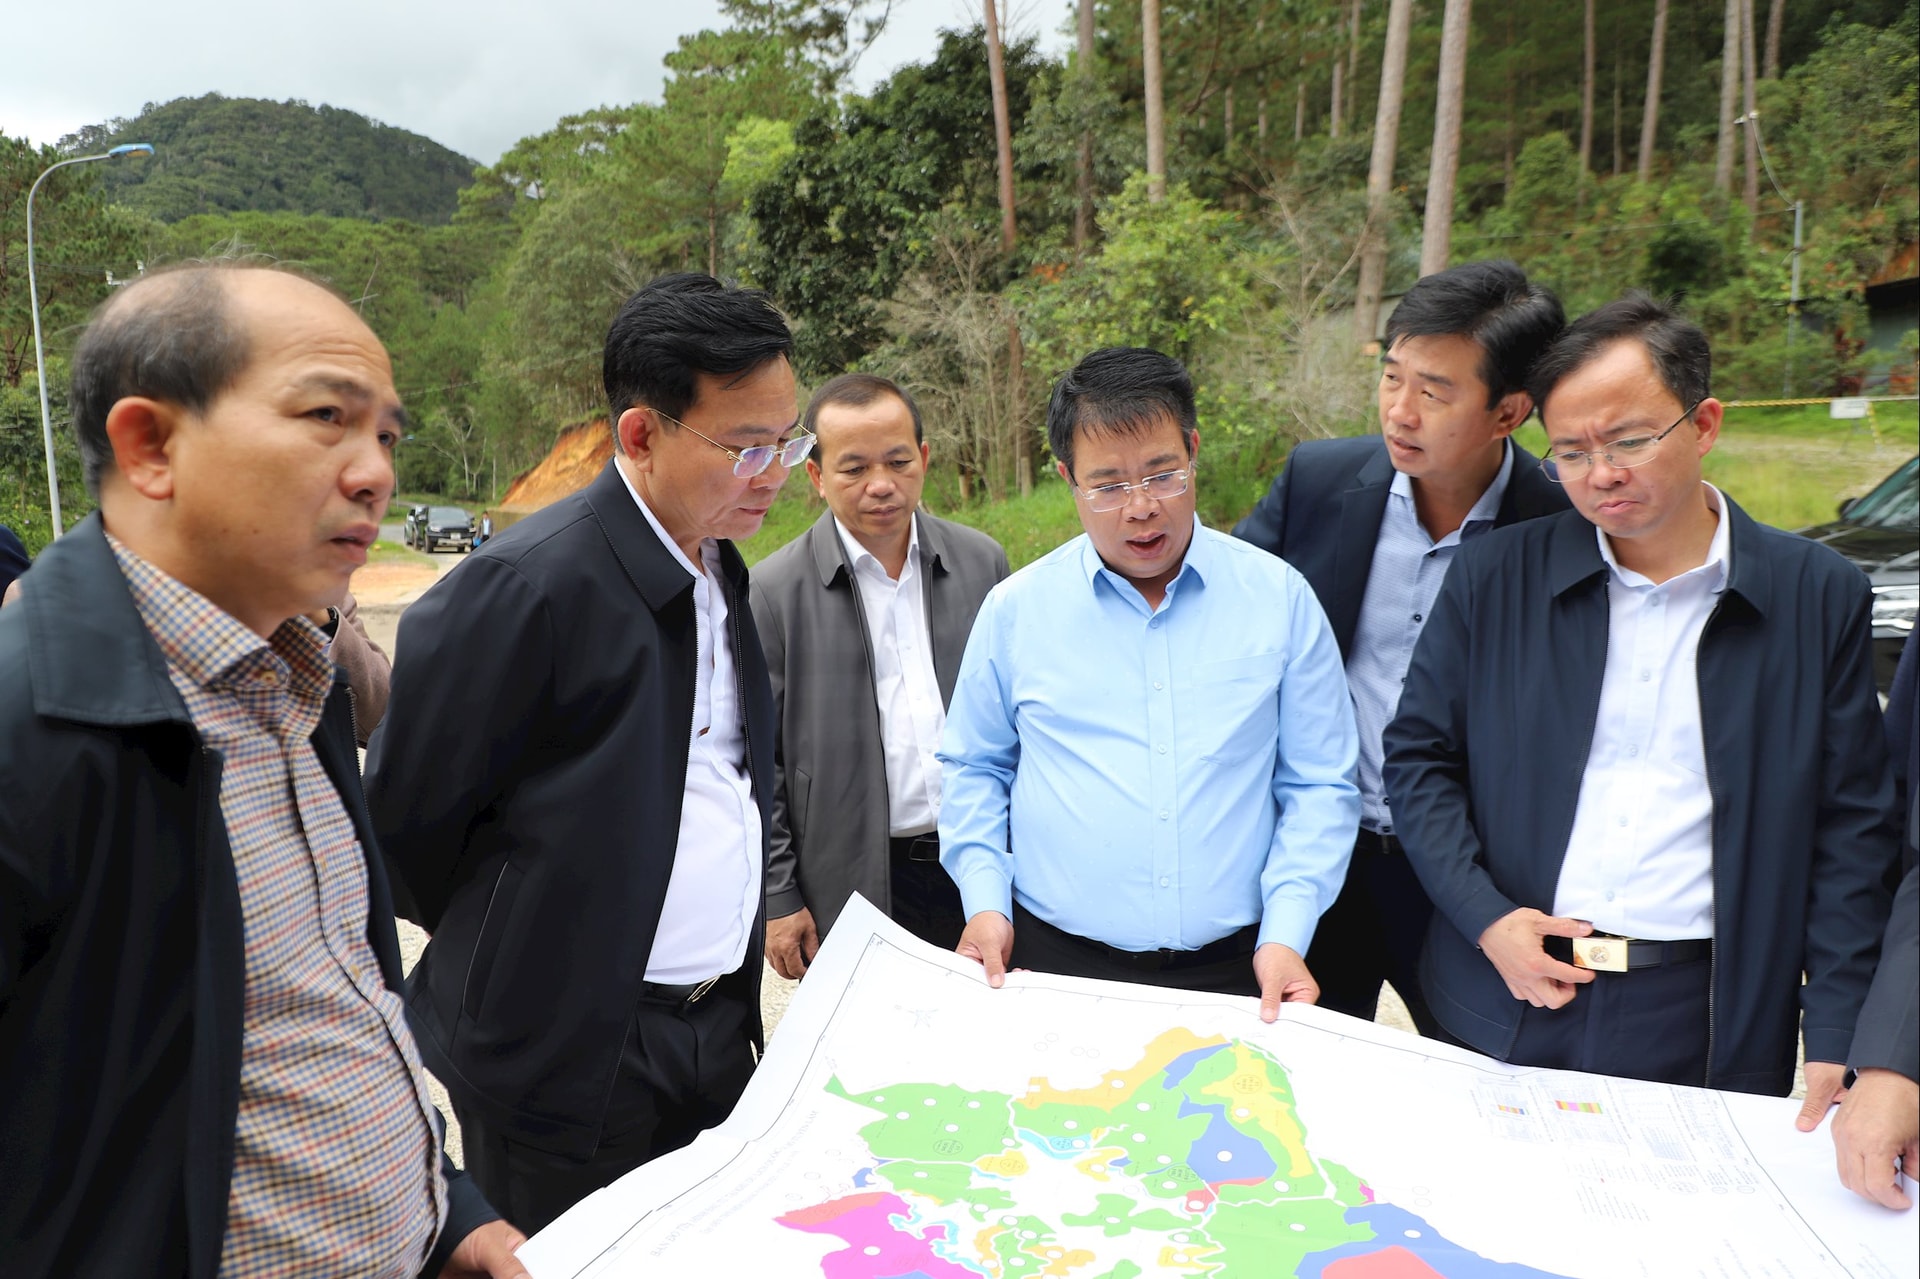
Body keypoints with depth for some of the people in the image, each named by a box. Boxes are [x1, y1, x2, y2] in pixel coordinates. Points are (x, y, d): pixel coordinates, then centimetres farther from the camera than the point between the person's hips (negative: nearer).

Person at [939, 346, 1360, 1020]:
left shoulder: (1280, 597, -2)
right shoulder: (1015, 608, -1)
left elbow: (1319, 784, 2)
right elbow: (973, 768, 9)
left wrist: (1286, 934, -7)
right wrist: (985, 902, -1)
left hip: (1234, 968, 0)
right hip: (1057, 961, 0)